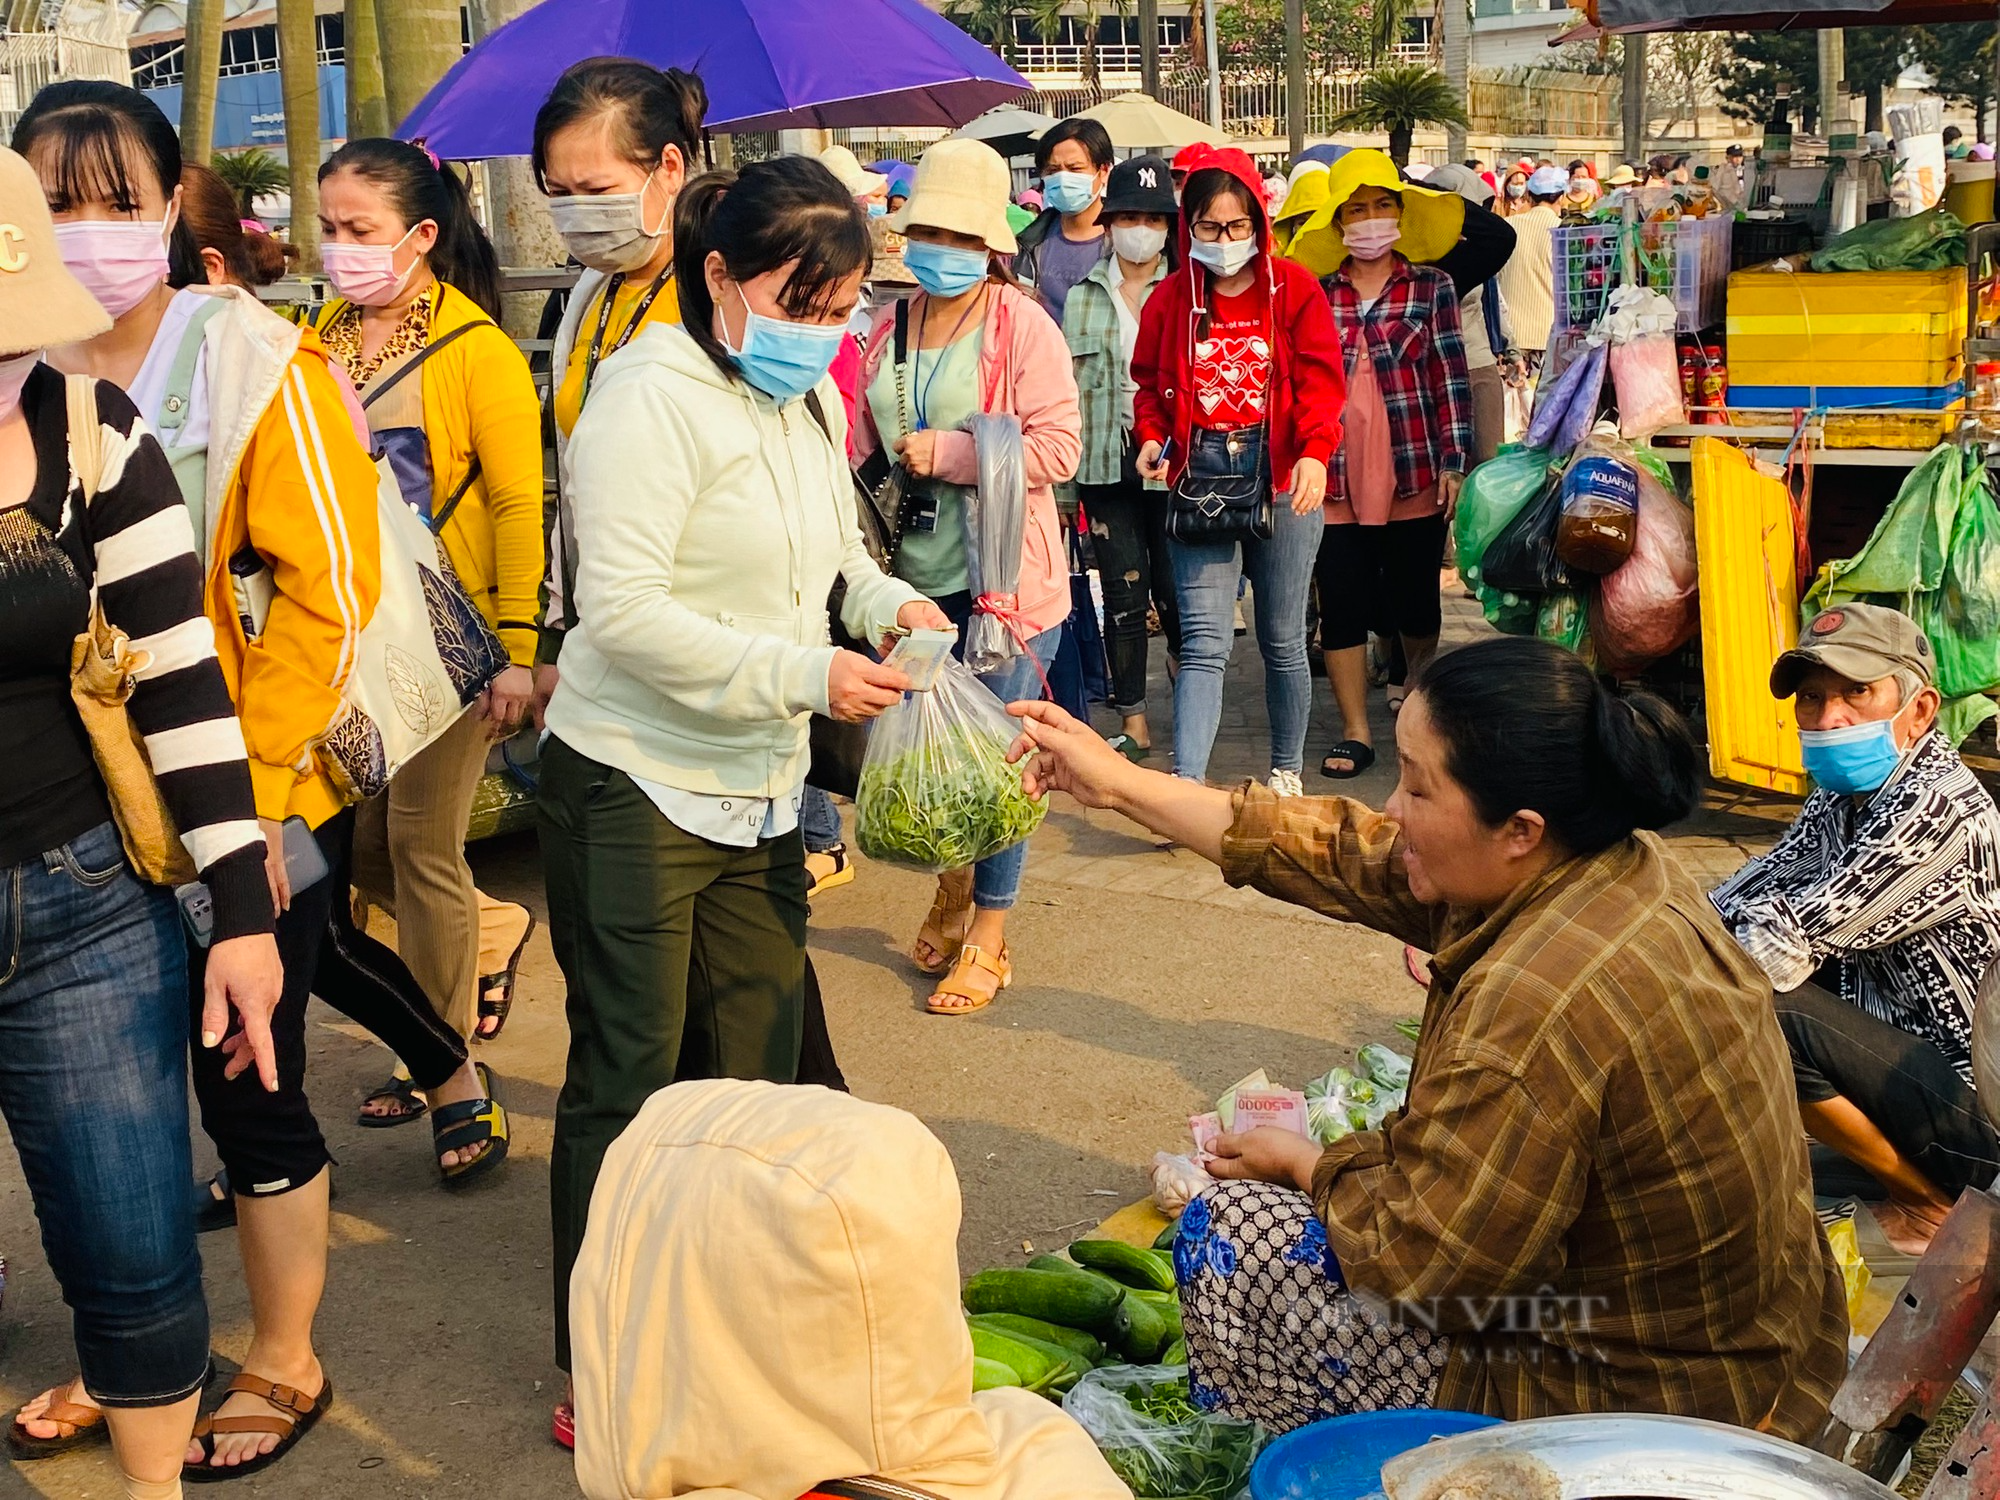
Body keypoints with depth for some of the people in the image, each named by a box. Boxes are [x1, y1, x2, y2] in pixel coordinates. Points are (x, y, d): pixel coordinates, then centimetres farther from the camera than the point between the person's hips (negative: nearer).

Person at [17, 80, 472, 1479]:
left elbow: (329, 588, -13)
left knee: (248, 1085, 7)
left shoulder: (255, 365, -11)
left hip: (255, 804, -4)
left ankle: (285, 1366, 28)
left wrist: (242, 783, -15)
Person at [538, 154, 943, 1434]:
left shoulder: (811, 398, 9)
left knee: (754, 1067, 13)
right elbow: (622, 614, -23)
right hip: (635, 791, -8)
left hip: (760, 790, 8)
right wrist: (804, 675, -25)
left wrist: (887, 600, 1)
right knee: (629, 1078, 1)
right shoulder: (654, 397, -17)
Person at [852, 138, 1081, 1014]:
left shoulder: (1021, 326, -7)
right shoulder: (890, 328, 9)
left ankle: (987, 941, 14)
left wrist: (946, 452, -18)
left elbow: (1058, 446, -15)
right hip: (911, 579, 6)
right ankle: (952, 885, 40)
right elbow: (863, 434, 19)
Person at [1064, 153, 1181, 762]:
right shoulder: (1083, 298, 12)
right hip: (1107, 462, 2)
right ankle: (1133, 721, 12)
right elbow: (1069, 386, 11)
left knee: (1174, 590, 0)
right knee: (1123, 593, 4)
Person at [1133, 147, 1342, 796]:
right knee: (1204, 640, -9)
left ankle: (1287, 771, 26)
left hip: (1281, 476, 0)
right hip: (1199, 475, 1)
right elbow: (1150, 382, 15)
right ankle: (1186, 785, -15)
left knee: (1283, 638, 10)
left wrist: (1314, 452, -22)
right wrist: (1152, 437, -6)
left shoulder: (1293, 286, 2)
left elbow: (1319, 376, -6)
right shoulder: (1173, 296, 8)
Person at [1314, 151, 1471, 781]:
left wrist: (1453, 460, -6)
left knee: (1415, 597, 13)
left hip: (1413, 473, 0)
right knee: (1342, 604, 0)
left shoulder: (1431, 286, 3)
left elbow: (1451, 377, 0)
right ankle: (1355, 731, 8)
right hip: (1336, 479, 1)